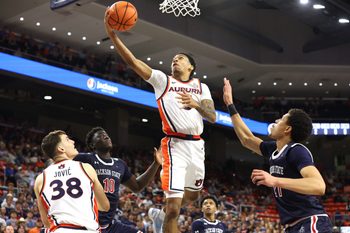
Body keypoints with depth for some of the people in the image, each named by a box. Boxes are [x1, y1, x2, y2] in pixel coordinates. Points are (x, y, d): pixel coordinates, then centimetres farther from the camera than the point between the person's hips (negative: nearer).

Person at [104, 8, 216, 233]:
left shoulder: (201, 87, 13)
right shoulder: (162, 80, 5)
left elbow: (213, 117, 3)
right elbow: (133, 62, -7)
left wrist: (195, 104, -16)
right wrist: (113, 35, -17)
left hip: (197, 145, 5)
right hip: (176, 145, -4)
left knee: (192, 195, 21)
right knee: (173, 208, -12)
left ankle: (168, 212, 50)